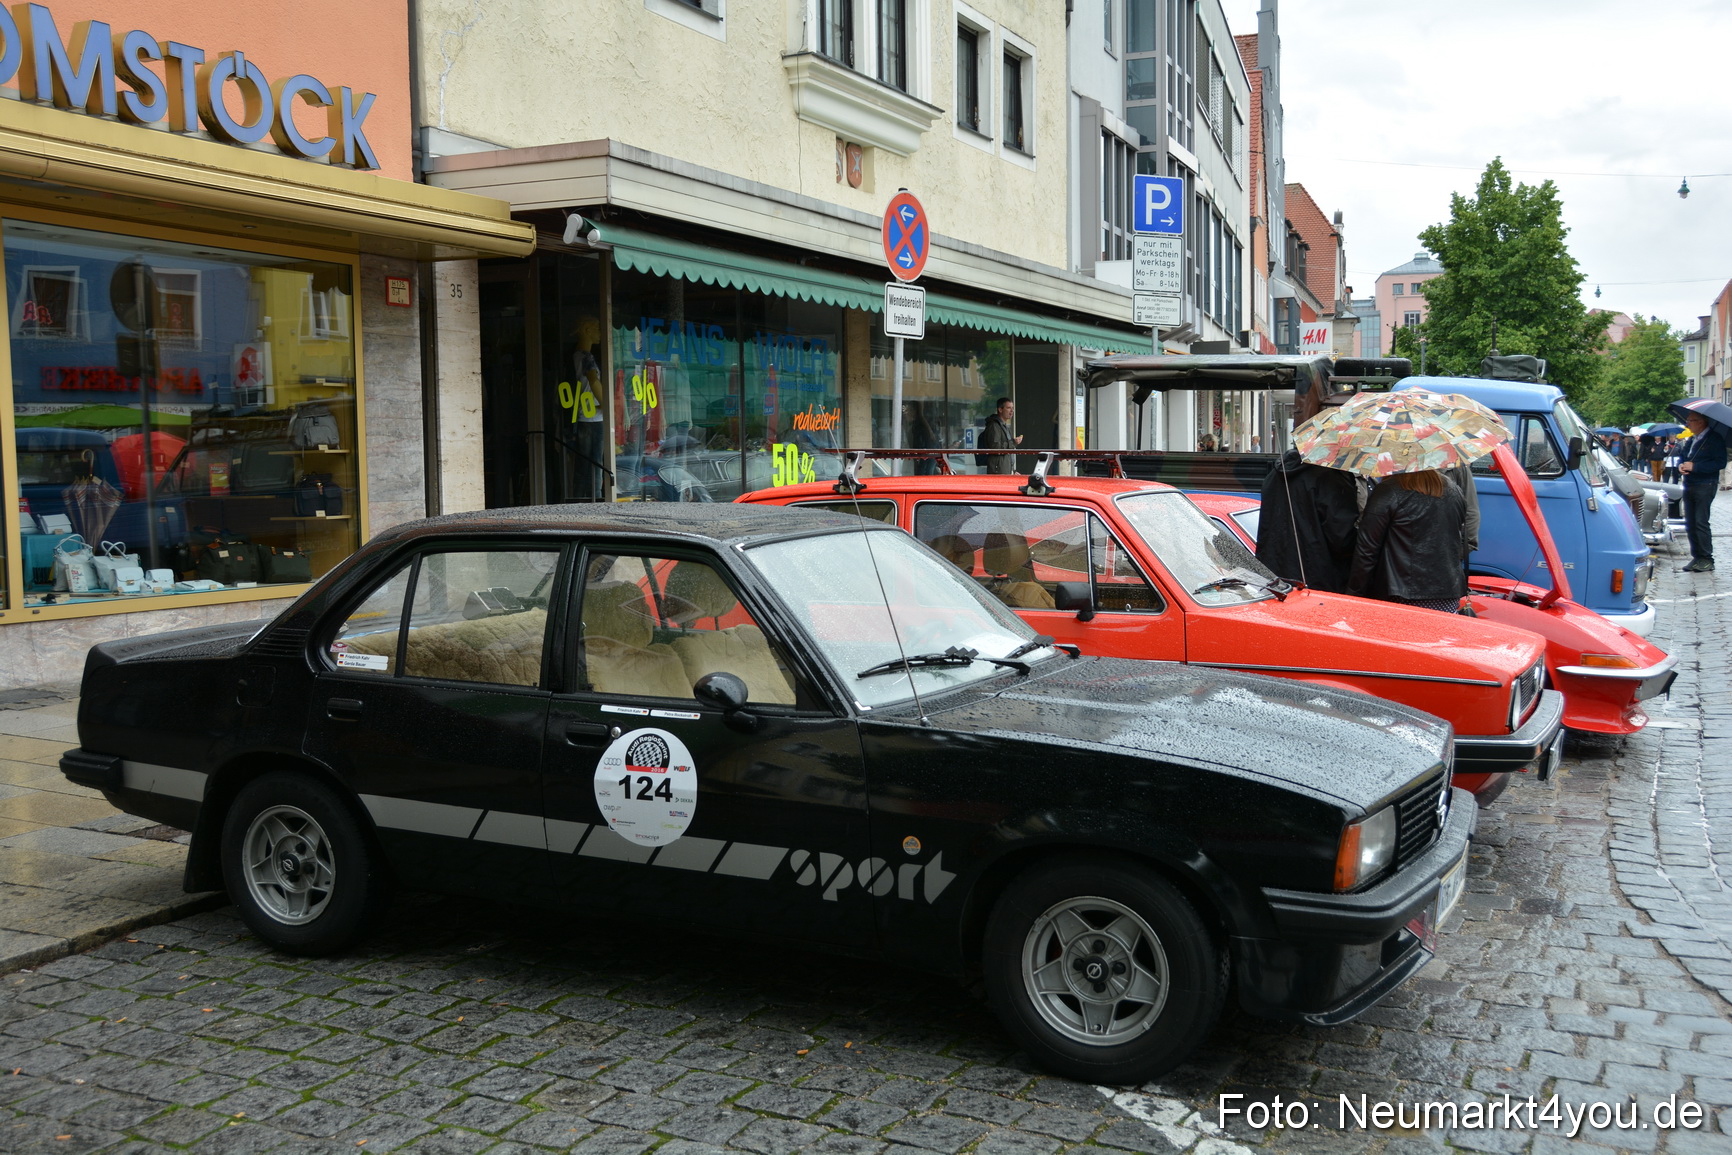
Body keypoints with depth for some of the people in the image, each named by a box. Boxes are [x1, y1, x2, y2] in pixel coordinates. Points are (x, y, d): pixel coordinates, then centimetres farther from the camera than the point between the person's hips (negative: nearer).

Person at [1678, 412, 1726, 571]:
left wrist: (1694, 466, -20)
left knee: (1701, 523, -11)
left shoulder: (1715, 439, -8)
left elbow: (1720, 463, -16)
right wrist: (1681, 466, -1)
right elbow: (1683, 456, 23)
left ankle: (1707, 560, -4)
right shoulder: (1692, 439, 16)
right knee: (1690, 524, 7)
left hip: (1705, 486, -8)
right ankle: (1697, 558, 13)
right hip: (1689, 485, 8)